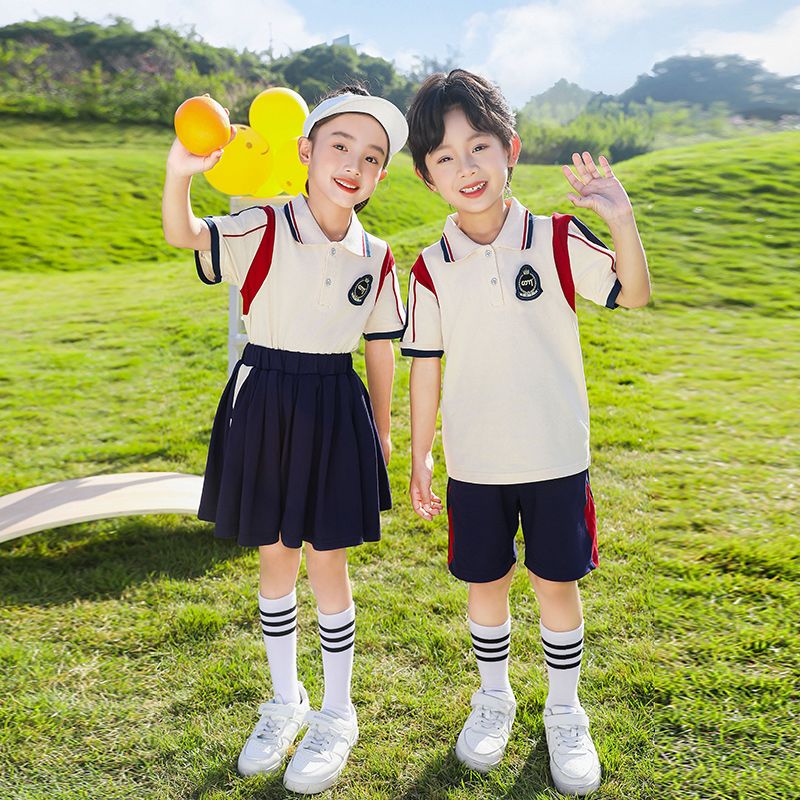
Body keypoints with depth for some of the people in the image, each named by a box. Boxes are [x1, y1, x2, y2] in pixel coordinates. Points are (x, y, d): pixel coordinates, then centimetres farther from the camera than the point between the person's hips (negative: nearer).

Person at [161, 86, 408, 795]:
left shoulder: (376, 258, 0)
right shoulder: (265, 230, -8)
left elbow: (380, 350, 7)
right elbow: (182, 235, -23)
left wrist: (380, 431, 11)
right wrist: (181, 175, -42)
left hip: (335, 412, 0)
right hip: (263, 402, 0)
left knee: (327, 563, 6)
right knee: (275, 559, 13)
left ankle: (338, 715, 27)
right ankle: (285, 700, 35)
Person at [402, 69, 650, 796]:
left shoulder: (558, 241, -7)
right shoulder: (432, 269, -3)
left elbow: (634, 296, -11)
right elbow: (426, 368, 2)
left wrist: (623, 223, -29)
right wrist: (420, 458, 5)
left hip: (556, 457, -1)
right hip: (473, 464, 1)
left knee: (558, 584, 11)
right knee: (486, 583, 15)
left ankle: (565, 714, 35)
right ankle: (494, 697, 41)